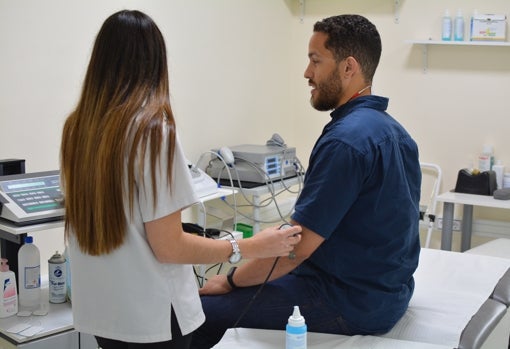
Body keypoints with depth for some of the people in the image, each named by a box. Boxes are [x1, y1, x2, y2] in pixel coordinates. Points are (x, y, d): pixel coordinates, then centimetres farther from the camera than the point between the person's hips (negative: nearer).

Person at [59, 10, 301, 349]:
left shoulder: (77, 126, 0)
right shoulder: (153, 129, -20)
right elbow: (168, 248, -19)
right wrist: (250, 247, -10)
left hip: (97, 307, 6)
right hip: (149, 314, -6)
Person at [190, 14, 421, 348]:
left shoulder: (345, 140, -23)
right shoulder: (393, 130, 8)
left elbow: (296, 247, -23)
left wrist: (230, 281, -7)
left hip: (349, 303, -10)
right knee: (253, 283, 24)